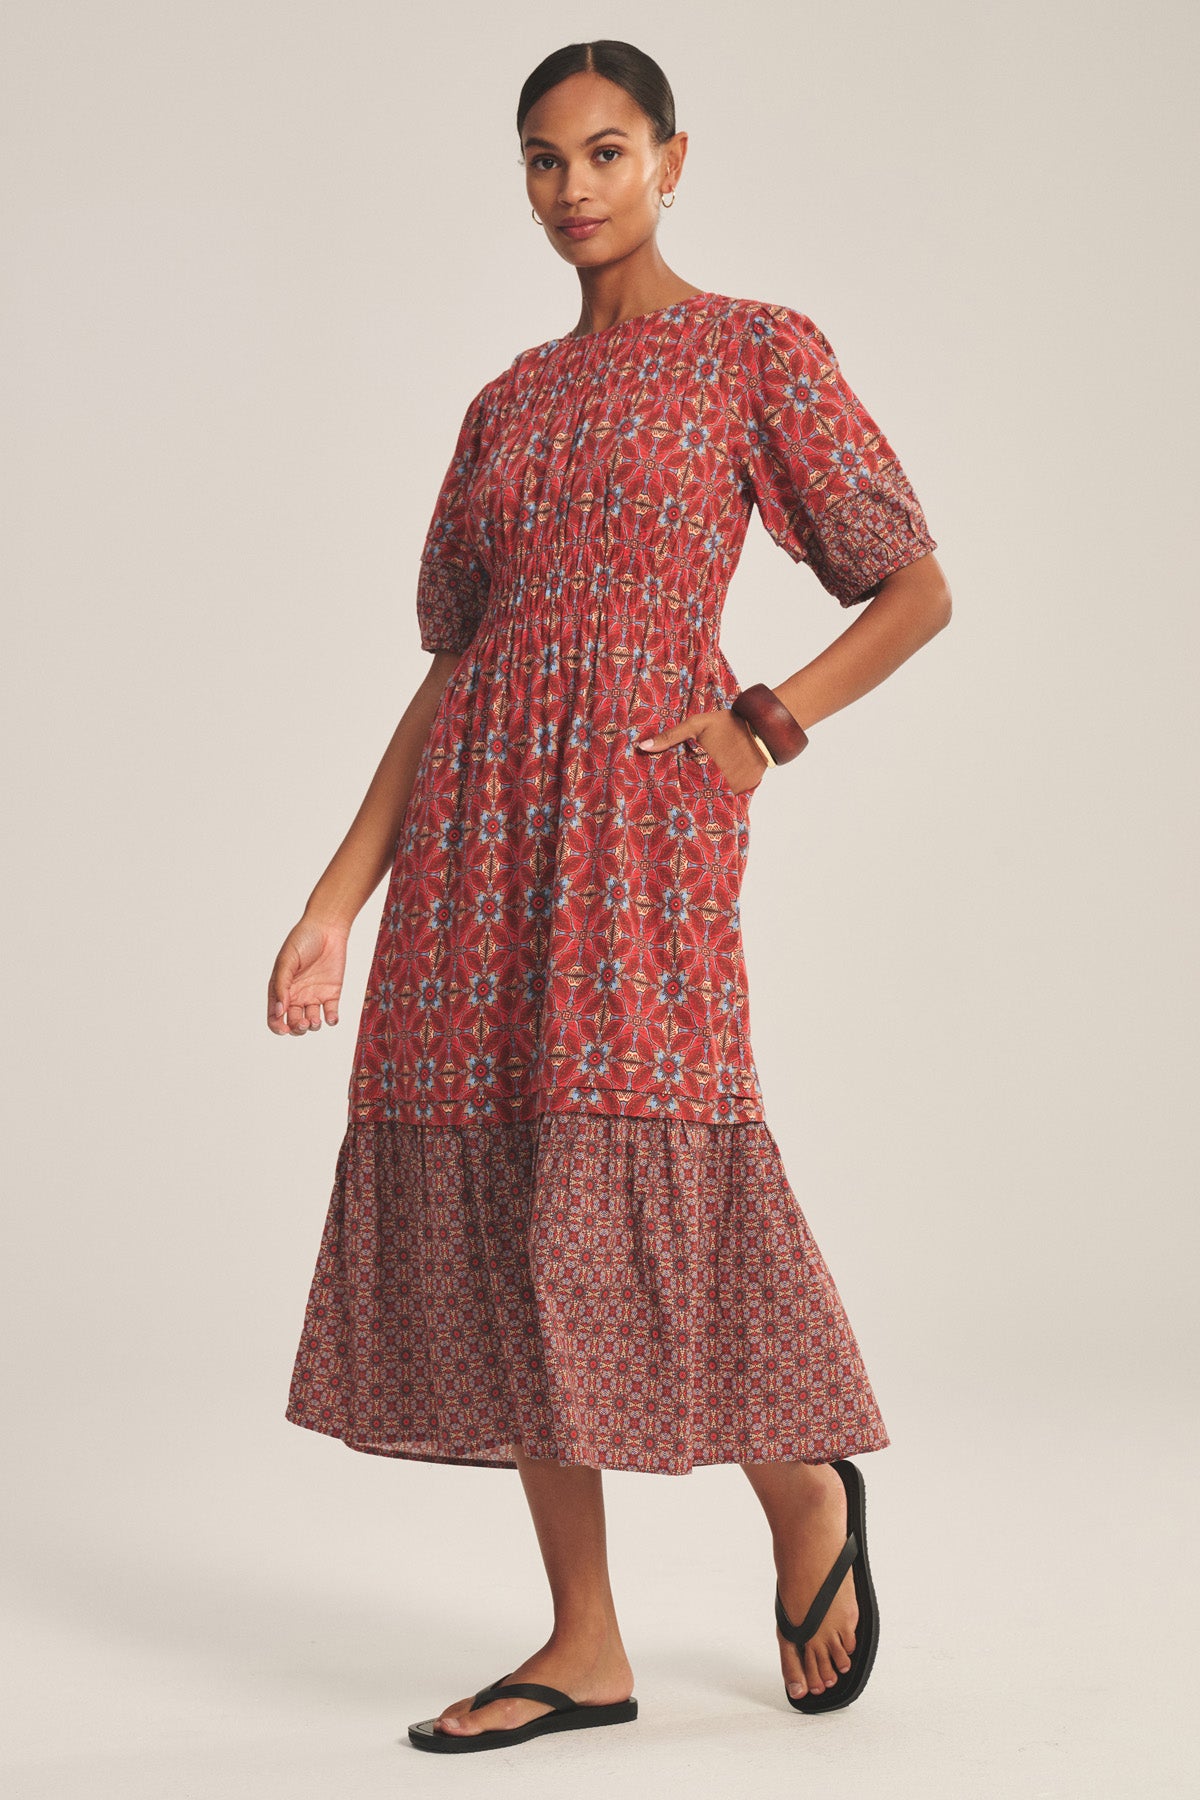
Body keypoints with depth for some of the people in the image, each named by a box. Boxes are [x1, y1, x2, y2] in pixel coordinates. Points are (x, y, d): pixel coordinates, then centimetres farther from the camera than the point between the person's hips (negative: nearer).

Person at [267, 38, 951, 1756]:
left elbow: (917, 589, 5)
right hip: (477, 817, 6)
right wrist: (338, 899, 8)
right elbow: (453, 660, 14)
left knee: (630, 1197, -12)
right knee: (495, 1215, 2)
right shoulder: (514, 397, 18)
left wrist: (766, 720, -10)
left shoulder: (759, 349, 5)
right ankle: (585, 1645, 12)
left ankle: (808, 1495, 17)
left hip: (639, 810, -5)